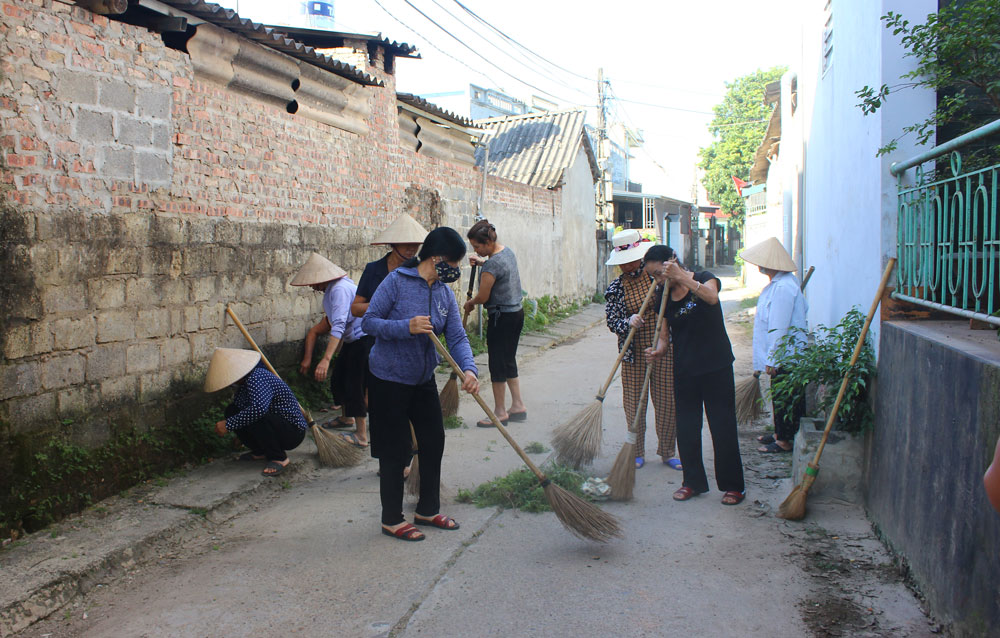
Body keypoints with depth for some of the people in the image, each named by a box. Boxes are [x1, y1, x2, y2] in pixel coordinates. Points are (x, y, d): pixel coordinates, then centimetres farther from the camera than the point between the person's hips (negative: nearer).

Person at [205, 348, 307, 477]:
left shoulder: (257, 378, -27)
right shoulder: (245, 383, 3)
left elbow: (259, 408, -41)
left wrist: (228, 425, -34)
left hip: (293, 433, -9)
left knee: (256, 418, -35)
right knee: (231, 411, 1)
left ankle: (280, 459, -13)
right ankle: (260, 452, 13)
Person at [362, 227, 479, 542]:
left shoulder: (445, 292, 2)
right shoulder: (397, 280, -16)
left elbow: (457, 337, -4)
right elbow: (369, 320, -16)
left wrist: (469, 368, -22)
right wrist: (407, 327, -30)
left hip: (424, 380, 7)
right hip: (389, 379, -7)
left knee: (434, 441, 12)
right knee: (395, 449, 1)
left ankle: (428, 509, 30)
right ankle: (392, 519, 17)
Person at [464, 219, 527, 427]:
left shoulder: (492, 265, -22)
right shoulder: (508, 250, 7)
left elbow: (483, 296, -16)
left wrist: (470, 303, 5)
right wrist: (481, 262, 15)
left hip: (501, 318, -10)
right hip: (517, 312, 10)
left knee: (498, 364, 0)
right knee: (509, 361, 17)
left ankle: (500, 412, 9)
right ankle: (518, 406, 22)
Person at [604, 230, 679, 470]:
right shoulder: (615, 288, 0)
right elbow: (612, 322, -2)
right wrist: (628, 322, -23)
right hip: (633, 354, 0)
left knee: (667, 402, 4)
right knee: (634, 403, 5)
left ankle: (667, 452, 21)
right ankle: (637, 453, 21)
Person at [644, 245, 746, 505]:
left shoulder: (703, 278, -7)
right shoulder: (664, 296, 5)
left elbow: (711, 297, -31)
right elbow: (664, 332, 6)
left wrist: (682, 277, -42)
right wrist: (659, 349, -16)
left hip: (715, 366, -5)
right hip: (684, 369, 5)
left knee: (722, 425, 1)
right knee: (686, 426, 8)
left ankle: (733, 484, 13)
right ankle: (693, 481, 23)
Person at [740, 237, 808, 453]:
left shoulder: (783, 287, -23)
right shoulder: (778, 283, 10)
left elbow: (779, 327, -24)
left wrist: (772, 359, -20)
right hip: (781, 357, 10)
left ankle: (785, 441, 10)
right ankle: (780, 433, 31)